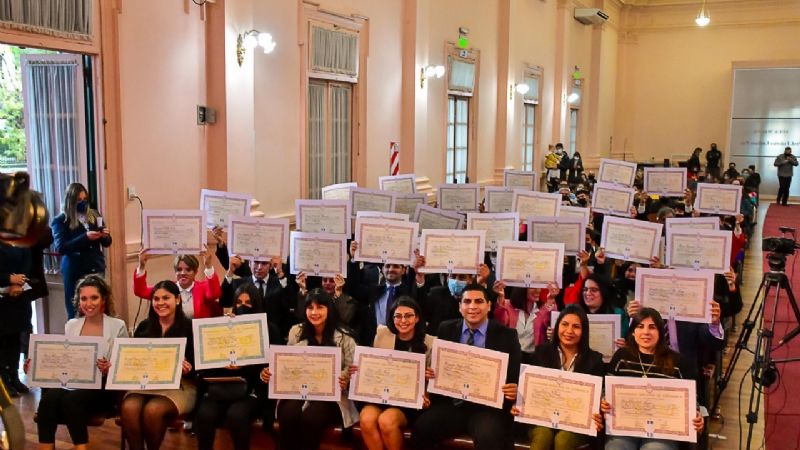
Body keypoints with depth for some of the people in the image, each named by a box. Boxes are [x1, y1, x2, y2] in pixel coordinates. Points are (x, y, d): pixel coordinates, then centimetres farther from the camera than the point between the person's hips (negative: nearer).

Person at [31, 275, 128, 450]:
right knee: (50, 396, -30)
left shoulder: (117, 326, 3)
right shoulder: (71, 325, 16)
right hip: (72, 383, 4)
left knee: (71, 399, -34)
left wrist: (109, 370, -21)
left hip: (102, 388, -3)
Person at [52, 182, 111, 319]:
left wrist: (105, 236, -9)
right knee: (76, 312, -2)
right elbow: (61, 248, -12)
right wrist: (85, 237, -23)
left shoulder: (94, 215, 10)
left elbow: (106, 242, 15)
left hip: (97, 268, 4)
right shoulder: (60, 220, -2)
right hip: (75, 272, -4)